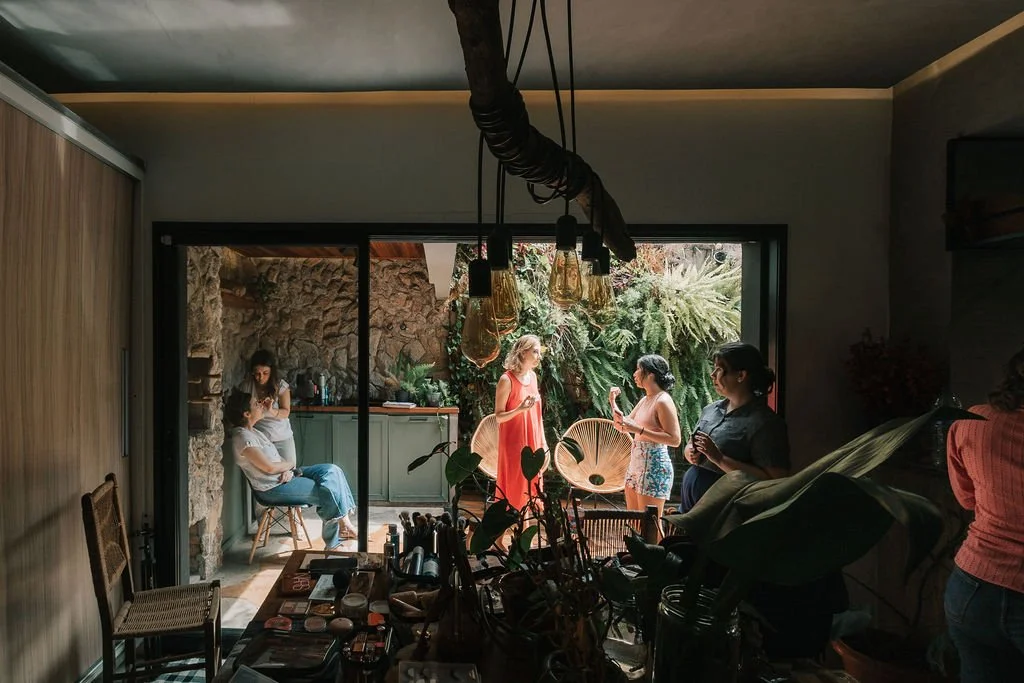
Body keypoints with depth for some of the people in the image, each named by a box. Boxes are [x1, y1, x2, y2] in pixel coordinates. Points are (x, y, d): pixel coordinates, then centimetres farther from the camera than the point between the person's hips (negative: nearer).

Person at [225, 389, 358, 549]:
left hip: (283, 476, 10)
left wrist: (288, 470, -7)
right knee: (327, 492, -14)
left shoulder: (253, 431, 13)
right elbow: (269, 467, -22)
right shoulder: (242, 437, -18)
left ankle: (344, 525, -7)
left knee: (331, 470, -5)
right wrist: (290, 465, -4)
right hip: (273, 488, -9)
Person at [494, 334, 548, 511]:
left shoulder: (533, 376, 6)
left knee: (531, 486, 12)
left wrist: (543, 441, 12)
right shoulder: (506, 380, -15)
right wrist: (520, 409, -28)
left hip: (533, 442, 7)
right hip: (514, 443, -6)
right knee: (514, 488, 1)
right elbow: (498, 416, -12)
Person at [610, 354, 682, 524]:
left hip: (654, 466, -9)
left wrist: (639, 429, -23)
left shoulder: (663, 401, -15)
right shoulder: (644, 400, 12)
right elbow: (624, 427, 18)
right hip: (636, 463, 9)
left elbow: (674, 439, -20)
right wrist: (612, 402, 8)